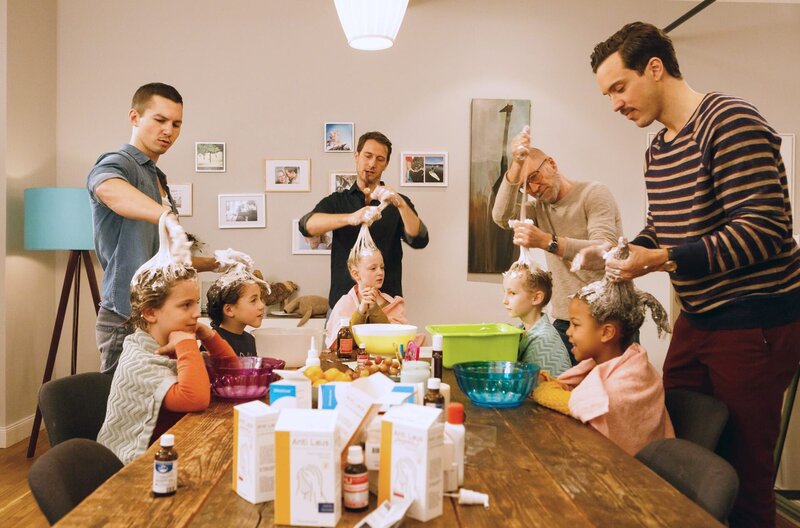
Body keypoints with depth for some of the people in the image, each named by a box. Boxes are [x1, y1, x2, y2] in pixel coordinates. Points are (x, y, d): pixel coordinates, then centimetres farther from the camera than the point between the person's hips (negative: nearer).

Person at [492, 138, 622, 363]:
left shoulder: (594, 193, -5)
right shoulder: (539, 207, 12)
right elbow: (502, 218, -9)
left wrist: (547, 241, -31)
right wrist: (516, 165, -18)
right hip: (564, 320, 5)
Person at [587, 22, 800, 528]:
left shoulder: (730, 122, -16)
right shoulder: (657, 151, 11)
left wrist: (664, 261, -27)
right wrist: (611, 255, 3)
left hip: (754, 321, -8)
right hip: (697, 317, 9)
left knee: (743, 466, 2)